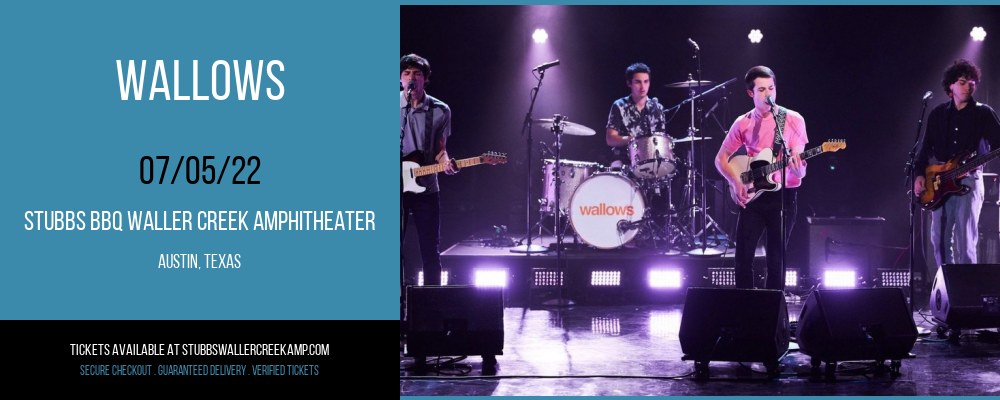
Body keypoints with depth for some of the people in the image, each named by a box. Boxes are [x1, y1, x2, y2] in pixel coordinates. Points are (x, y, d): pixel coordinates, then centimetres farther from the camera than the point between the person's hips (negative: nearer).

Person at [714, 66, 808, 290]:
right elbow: (721, 158, 11)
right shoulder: (743, 124, 4)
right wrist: (735, 182, -7)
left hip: (783, 195, -2)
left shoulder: (793, 120, -3)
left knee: (776, 260, 1)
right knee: (743, 257, -2)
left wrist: (798, 169, -31)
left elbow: (799, 171, -7)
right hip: (752, 196, 2)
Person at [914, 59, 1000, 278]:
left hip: (969, 180, -4)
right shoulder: (938, 114, 13)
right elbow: (926, 147, 14)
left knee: (965, 239, -11)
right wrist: (919, 174, 2)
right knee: (938, 239, 7)